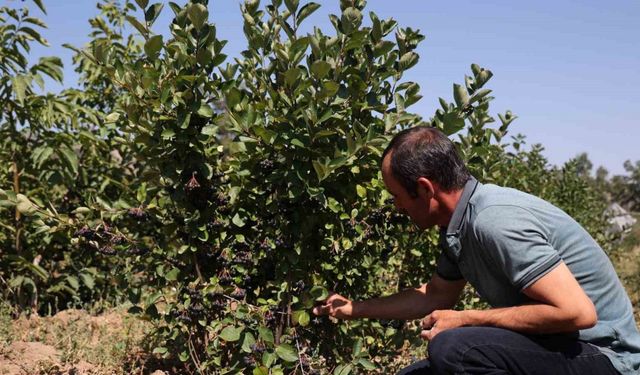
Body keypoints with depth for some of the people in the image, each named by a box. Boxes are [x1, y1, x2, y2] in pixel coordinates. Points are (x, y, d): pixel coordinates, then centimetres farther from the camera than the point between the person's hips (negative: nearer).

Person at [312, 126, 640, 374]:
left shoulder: (495, 222, -26)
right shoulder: (458, 227, 4)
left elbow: (577, 312, -29)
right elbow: (436, 296, 19)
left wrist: (465, 320, -21)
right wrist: (355, 309, 22)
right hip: (548, 345, 9)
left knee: (453, 348, -31)